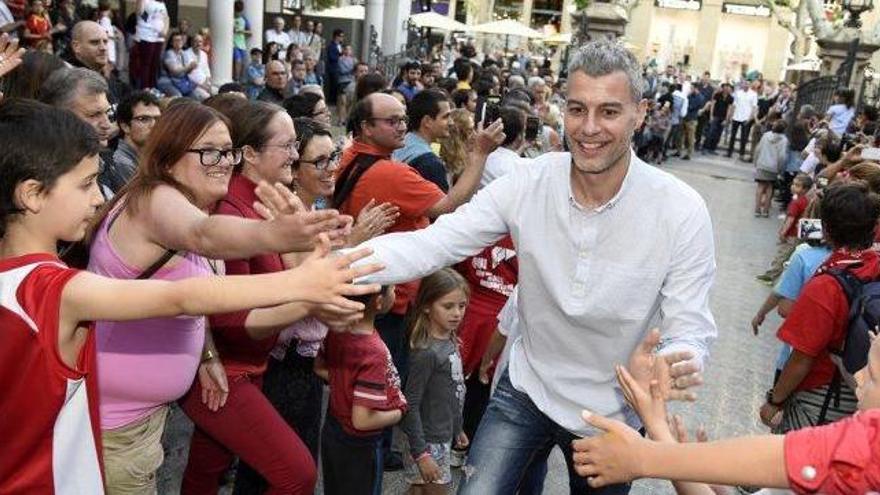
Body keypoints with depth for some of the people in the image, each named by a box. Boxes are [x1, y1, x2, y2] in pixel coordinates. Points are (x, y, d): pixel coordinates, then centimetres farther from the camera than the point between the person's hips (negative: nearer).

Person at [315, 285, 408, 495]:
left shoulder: (337, 328, -11)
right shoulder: (374, 352, -32)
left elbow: (319, 368, 8)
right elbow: (362, 420, -30)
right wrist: (399, 413, -15)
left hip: (331, 430, 7)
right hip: (359, 445, -6)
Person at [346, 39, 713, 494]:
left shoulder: (682, 212, -21)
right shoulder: (529, 182, -16)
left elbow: (690, 328, -18)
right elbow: (434, 243, -21)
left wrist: (677, 362, -43)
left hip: (611, 416, 0)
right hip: (527, 389, 1)